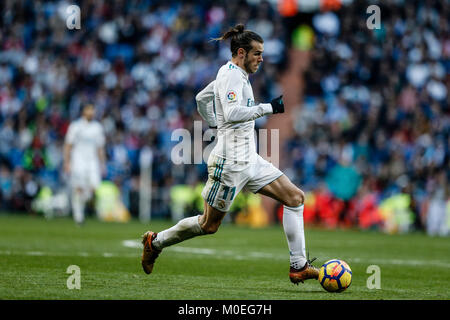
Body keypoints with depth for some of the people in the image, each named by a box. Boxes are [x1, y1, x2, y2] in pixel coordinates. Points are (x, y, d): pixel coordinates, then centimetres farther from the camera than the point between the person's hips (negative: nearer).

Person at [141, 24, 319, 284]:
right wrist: (269, 107, -23)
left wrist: (216, 126, 31)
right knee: (209, 225, 1)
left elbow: (201, 98, 29)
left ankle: (299, 266, -3)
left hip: (250, 160, 10)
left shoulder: (236, 75, 16)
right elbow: (233, 113, -28)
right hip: (231, 162, -10)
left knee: (295, 197, -2)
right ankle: (155, 242, 23)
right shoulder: (232, 74, -13)